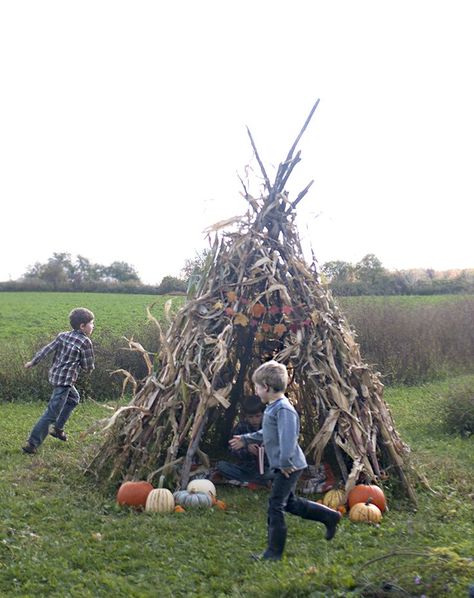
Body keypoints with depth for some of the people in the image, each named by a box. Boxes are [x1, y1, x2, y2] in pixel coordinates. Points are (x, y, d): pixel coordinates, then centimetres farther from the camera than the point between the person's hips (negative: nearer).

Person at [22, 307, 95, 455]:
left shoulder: (63, 336, 5)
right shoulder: (85, 342, -14)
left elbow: (46, 349, 5)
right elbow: (88, 367, -9)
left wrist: (32, 362, 14)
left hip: (55, 375, 9)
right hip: (65, 380, -9)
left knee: (74, 398, 30)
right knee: (52, 413, -6)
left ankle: (58, 429, 34)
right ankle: (32, 444, -6)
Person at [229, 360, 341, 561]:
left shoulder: (283, 409, -22)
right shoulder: (273, 408, 11)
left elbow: (288, 439, -31)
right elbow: (267, 434, 26)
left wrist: (285, 463, -28)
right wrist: (246, 439, 31)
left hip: (288, 467, -10)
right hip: (282, 466, 10)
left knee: (276, 506, -4)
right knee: (290, 503, 19)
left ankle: (274, 552, 4)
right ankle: (329, 516, 31)